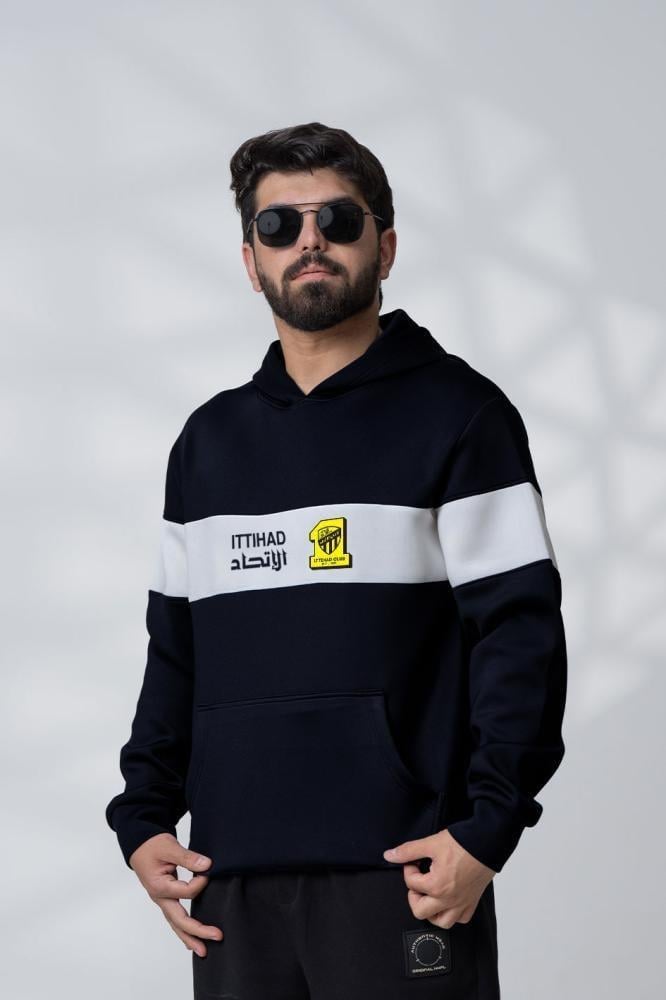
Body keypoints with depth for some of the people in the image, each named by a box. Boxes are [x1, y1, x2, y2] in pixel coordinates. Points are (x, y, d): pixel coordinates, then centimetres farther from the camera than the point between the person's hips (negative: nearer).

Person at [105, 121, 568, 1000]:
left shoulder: (457, 414, 0)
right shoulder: (210, 440, 16)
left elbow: (521, 633, -6)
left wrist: (488, 826, -15)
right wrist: (144, 818, 7)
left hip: (400, 875, -5)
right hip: (233, 882, 5)